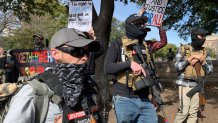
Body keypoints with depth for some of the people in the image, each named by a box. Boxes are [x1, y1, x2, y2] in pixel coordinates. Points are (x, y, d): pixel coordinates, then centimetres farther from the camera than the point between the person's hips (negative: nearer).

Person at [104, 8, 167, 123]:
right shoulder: (117, 46, -3)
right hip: (125, 99, -5)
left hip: (144, 99, 5)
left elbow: (163, 41, 28)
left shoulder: (146, 45, 13)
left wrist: (159, 25, 17)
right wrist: (129, 63, -22)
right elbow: (107, 68, -12)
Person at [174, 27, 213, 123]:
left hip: (197, 85, 5)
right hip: (185, 84, -5)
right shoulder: (183, 49, -3)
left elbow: (210, 70, 8)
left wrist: (203, 62, -9)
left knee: (194, 112, 10)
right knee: (184, 111, -5)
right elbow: (177, 66, -8)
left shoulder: (204, 52, 9)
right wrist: (189, 59, -17)